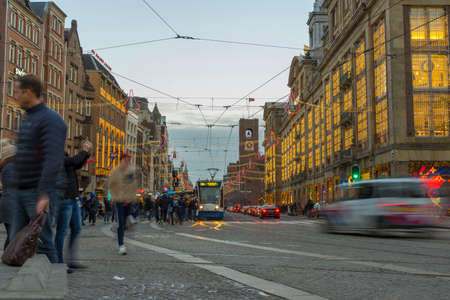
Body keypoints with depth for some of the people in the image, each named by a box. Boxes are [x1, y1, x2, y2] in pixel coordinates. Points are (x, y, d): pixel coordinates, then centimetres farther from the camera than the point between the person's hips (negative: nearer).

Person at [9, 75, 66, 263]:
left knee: (43, 242, -4)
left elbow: (53, 160, -23)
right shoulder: (27, 119, 18)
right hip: (21, 192, 9)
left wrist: (44, 194, -30)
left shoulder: (51, 119, -13)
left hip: (37, 193, -9)